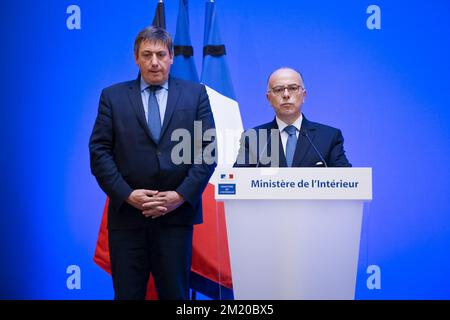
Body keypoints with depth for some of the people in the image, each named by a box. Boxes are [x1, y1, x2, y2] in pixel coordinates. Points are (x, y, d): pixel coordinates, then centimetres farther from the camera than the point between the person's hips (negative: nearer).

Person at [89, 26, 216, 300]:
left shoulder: (196, 94, 7)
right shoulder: (112, 96, 7)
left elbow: (208, 150, 1)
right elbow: (99, 151, 1)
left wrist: (181, 196, -9)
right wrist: (127, 195, -10)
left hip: (177, 213, 0)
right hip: (127, 213, 0)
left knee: (175, 293, 7)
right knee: (127, 293, 6)